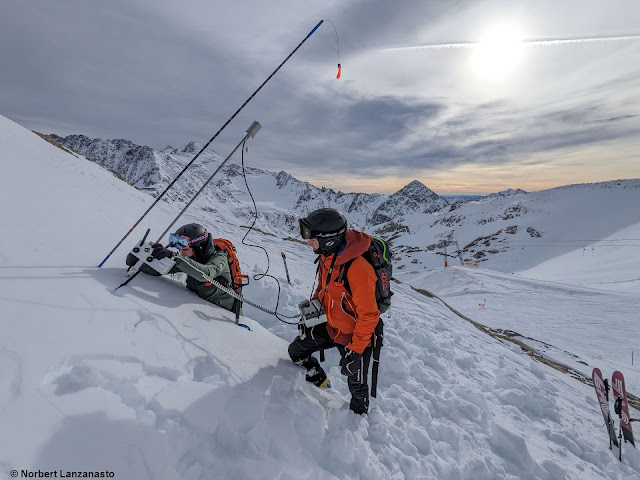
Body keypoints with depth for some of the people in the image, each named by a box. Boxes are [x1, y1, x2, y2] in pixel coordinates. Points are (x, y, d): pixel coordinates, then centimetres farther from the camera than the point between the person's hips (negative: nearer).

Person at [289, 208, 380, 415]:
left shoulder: (357, 268, -35)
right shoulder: (326, 256, -9)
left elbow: (368, 316, -26)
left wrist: (354, 350, -20)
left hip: (354, 336, -7)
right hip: (330, 326, 7)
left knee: (356, 384, 14)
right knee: (296, 350, 14)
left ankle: (359, 413, 47)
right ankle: (319, 383, 41)